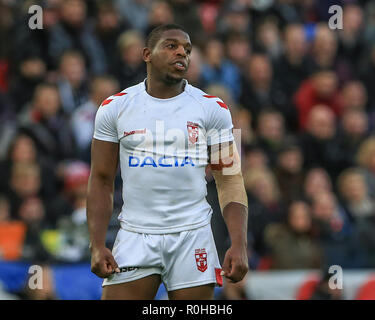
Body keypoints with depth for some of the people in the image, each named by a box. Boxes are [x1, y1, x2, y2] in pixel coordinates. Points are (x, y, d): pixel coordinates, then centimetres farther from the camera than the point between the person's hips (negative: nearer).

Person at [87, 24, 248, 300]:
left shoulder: (212, 109, 3)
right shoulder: (115, 108, 4)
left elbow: (230, 182, 3)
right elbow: (101, 181, 7)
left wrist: (239, 245, -8)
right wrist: (97, 245, -3)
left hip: (192, 234, 0)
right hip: (135, 234, 0)